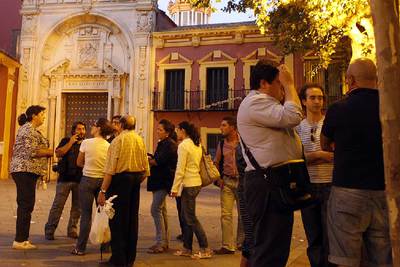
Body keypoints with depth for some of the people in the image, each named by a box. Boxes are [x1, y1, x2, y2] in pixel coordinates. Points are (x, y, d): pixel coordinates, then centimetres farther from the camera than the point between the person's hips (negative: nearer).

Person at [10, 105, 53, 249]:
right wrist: (49, 152, -8)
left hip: (21, 170, 11)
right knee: (26, 205, -7)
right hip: (26, 170, -11)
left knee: (25, 205, 12)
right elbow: (31, 152, -20)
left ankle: (22, 239, 18)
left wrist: (46, 152, 14)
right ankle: (20, 240, -1)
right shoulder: (30, 130, -12)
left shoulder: (26, 128, 20)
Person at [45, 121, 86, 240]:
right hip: (65, 178, -3)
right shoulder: (66, 141, 6)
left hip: (80, 180, 3)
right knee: (58, 205, -4)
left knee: (77, 207, 6)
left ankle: (72, 230, 17)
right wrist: (70, 142, -10)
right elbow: (58, 153, -9)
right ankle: (49, 230, 5)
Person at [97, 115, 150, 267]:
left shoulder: (118, 140, -9)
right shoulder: (140, 140, 8)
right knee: (132, 218, 13)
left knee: (117, 220, 4)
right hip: (136, 180, 6)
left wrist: (103, 191, -13)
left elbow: (110, 169, -15)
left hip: (121, 179, -6)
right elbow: (146, 170, 7)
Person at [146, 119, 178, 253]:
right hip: (161, 181, 11)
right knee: (161, 210, 13)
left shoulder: (168, 144, -14)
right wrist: (151, 159, -1)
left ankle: (160, 243, -3)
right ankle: (165, 241, 22)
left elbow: (158, 162, -18)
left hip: (163, 181, -11)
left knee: (156, 209, -10)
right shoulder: (163, 143, 19)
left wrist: (148, 160, -3)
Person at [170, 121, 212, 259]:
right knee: (186, 217, 14)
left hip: (188, 184, -9)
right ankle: (187, 248, 21)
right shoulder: (197, 145, 12)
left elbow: (180, 169, -16)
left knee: (191, 218, 0)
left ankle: (205, 249, 4)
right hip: (196, 182, 9)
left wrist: (174, 188, -11)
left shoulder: (183, 145, -13)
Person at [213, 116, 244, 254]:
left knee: (243, 214, 10)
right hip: (227, 181, 3)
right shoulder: (222, 144, 7)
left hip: (242, 181, -3)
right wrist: (218, 178, 4)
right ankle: (228, 246, 5)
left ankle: (241, 243, 26)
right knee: (225, 214, -1)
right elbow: (216, 162, 15)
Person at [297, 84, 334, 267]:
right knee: (313, 238, 12)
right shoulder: (297, 127, 7)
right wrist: (320, 155, -12)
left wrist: (309, 157, -12)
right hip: (307, 186, 2)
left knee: (330, 237, 3)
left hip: (330, 185, -2)